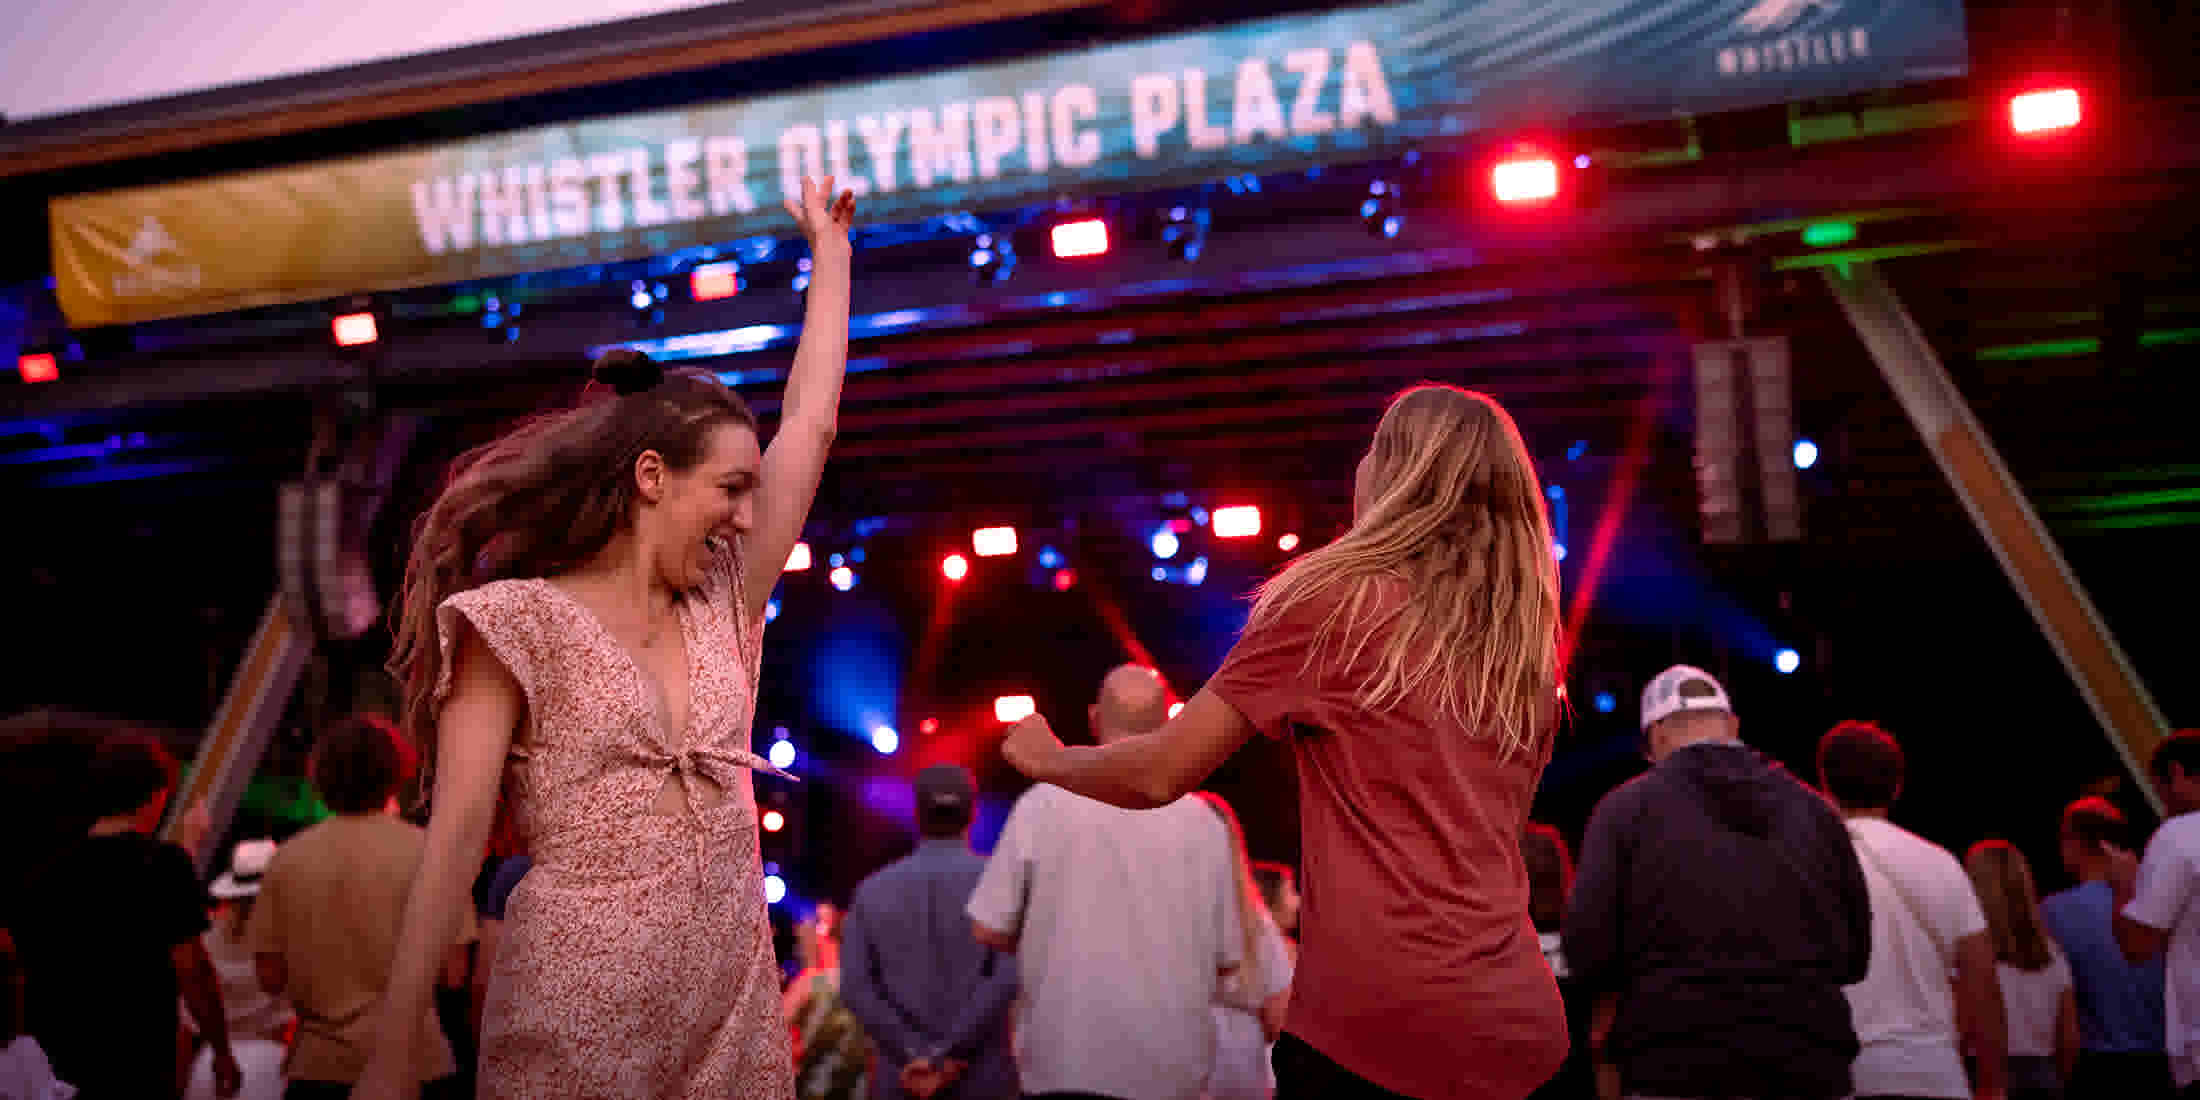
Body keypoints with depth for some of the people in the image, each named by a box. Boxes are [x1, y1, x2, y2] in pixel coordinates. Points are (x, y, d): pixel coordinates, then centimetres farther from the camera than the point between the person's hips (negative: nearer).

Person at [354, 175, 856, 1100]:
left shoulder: (722, 608, 13)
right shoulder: (519, 622, -3)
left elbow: (809, 423, 17)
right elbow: (456, 834, -10)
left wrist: (828, 246, 24)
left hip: (731, 1016, 6)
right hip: (576, 1016, -5)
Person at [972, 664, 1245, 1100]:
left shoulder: (1045, 803, -4)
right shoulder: (1204, 822, 2)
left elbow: (989, 930, -3)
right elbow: (1226, 958, 5)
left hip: (1066, 1058, -2)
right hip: (1172, 1064, 2)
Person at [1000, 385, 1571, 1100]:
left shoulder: (1335, 600, -4)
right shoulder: (1531, 646, 12)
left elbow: (1160, 774, 0)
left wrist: (1042, 756, 19)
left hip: (1386, 1018, -6)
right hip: (1523, 1022, 6)